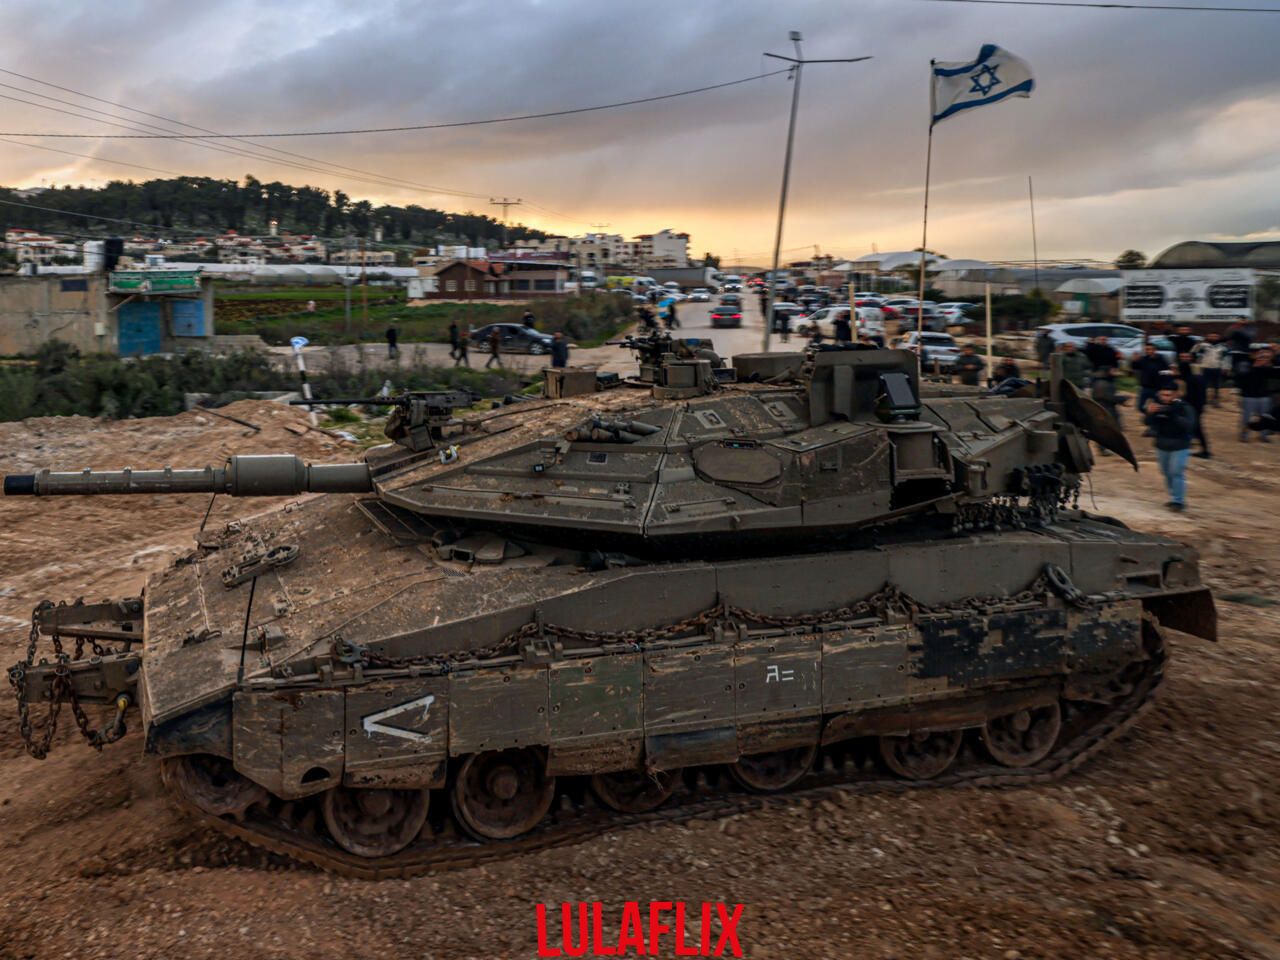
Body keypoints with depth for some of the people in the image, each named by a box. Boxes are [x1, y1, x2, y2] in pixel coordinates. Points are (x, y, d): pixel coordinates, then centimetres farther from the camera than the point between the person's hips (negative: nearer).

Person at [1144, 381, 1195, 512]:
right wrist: (1150, 413, -27)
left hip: (1180, 447, -5)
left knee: (1176, 473, -10)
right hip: (1162, 446, 5)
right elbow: (1149, 423, -6)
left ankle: (1178, 501, -5)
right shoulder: (1157, 405, -4)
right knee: (1167, 473, 14)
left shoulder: (1184, 407, -16)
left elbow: (1189, 425, -28)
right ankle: (1174, 498, 28)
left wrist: (1173, 415, -39)